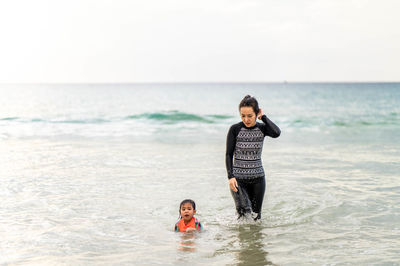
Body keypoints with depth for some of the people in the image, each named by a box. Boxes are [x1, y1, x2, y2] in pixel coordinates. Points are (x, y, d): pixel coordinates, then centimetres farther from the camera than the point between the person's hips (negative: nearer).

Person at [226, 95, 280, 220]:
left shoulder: (262, 128, 0)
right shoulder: (235, 129, -5)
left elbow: (276, 133, -23)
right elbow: (228, 155, -3)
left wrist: (264, 117, -11)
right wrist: (230, 176, -13)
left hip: (258, 178, 2)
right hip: (238, 178, -2)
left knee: (256, 215, 6)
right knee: (244, 212, -16)